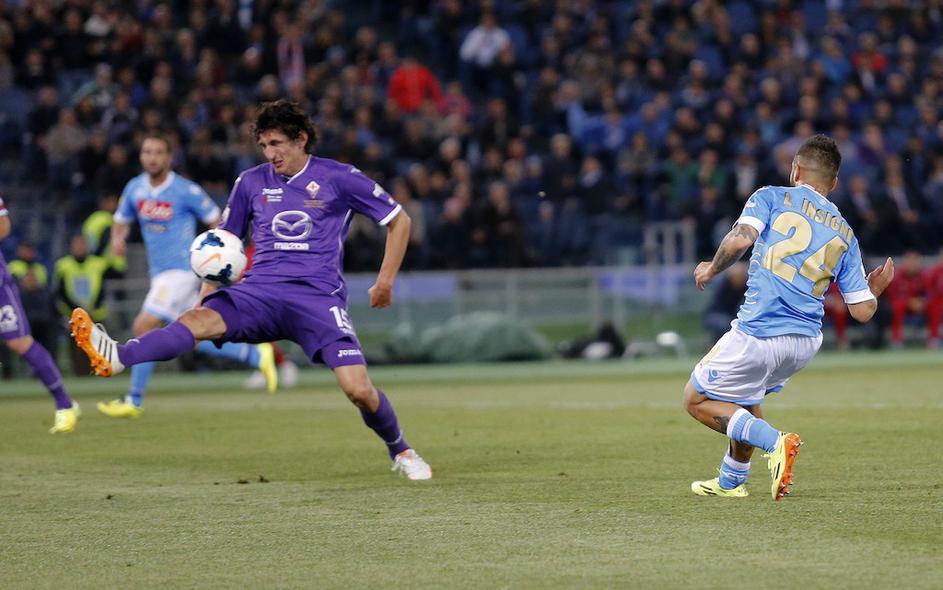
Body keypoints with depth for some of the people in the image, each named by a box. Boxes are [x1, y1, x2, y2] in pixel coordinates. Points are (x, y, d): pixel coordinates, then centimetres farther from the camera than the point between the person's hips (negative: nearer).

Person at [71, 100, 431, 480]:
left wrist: (385, 281, 6)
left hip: (318, 296, -2)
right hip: (260, 291, 2)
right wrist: (211, 285, 8)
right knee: (200, 319, -29)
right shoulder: (251, 182, 12)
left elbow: (398, 220, 11)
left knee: (359, 391, -16)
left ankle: (400, 451, 14)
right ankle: (117, 358, -53)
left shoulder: (339, 178, 2)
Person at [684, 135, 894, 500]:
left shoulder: (772, 197, 2)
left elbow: (741, 239, -18)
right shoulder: (845, 234, 13)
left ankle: (774, 442, -10)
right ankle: (731, 481, 39)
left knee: (697, 400, 9)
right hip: (807, 341, 6)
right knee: (745, 399, 33)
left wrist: (712, 269, 0)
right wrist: (875, 288, 30)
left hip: (759, 336, -6)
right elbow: (863, 311, 8)